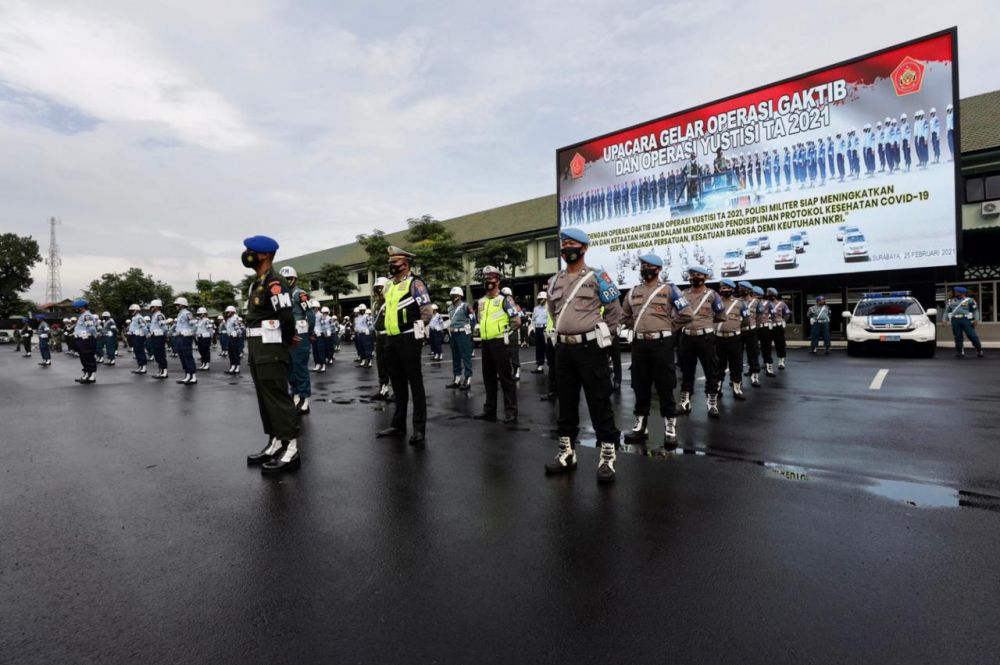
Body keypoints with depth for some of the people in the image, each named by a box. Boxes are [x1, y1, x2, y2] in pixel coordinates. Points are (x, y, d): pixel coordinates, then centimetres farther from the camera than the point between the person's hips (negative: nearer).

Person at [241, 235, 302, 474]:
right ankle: (275, 445, 24)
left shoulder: (274, 283, -15)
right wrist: (289, 336, 10)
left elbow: (287, 316, -24)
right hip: (258, 351, 10)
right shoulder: (257, 283, 16)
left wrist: (287, 340, -8)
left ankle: (291, 451, 0)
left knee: (278, 399, -7)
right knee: (265, 399, 14)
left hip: (272, 352, -10)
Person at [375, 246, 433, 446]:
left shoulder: (414, 284, -8)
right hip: (391, 340, 8)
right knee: (397, 384, 14)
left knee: (415, 384, -4)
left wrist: (416, 332, -10)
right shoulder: (388, 287, 16)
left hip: (408, 340, -8)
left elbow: (427, 312, -14)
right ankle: (398, 424, 23)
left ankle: (419, 429, 1)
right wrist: (388, 335, 16)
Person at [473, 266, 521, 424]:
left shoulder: (505, 299, -6)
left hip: (500, 343, -7)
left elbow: (517, 321, -11)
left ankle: (511, 412, 2)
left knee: (506, 378, -4)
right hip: (486, 343, 7)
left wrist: (505, 333, -7)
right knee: (488, 378, 12)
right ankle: (489, 411, 21)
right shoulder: (481, 301, 14)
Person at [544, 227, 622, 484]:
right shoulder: (554, 281, 12)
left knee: (599, 402, -2)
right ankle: (567, 452, 23)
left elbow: (615, 311, 0)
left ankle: (607, 457, 7)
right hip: (563, 348, 5)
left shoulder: (597, 277, -3)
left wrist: (602, 339, 1)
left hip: (590, 347, -5)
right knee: (566, 401, 12)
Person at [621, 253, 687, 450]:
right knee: (640, 386, 9)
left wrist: (668, 327, 3)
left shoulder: (668, 289, -1)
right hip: (638, 344, 4)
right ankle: (640, 426, 19)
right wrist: (637, 328, 13)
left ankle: (670, 428, 8)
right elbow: (625, 315, 24)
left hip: (661, 343, -4)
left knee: (665, 387, -1)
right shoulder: (633, 291, 12)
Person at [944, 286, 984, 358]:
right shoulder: (952, 301, 15)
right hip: (955, 320, 3)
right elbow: (947, 311, 16)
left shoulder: (969, 300, 6)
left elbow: (975, 310, 3)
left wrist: (976, 319, -8)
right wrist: (945, 320, 5)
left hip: (966, 320, -3)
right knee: (958, 337, 3)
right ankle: (960, 352, 9)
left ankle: (979, 350, 10)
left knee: (972, 335, -4)